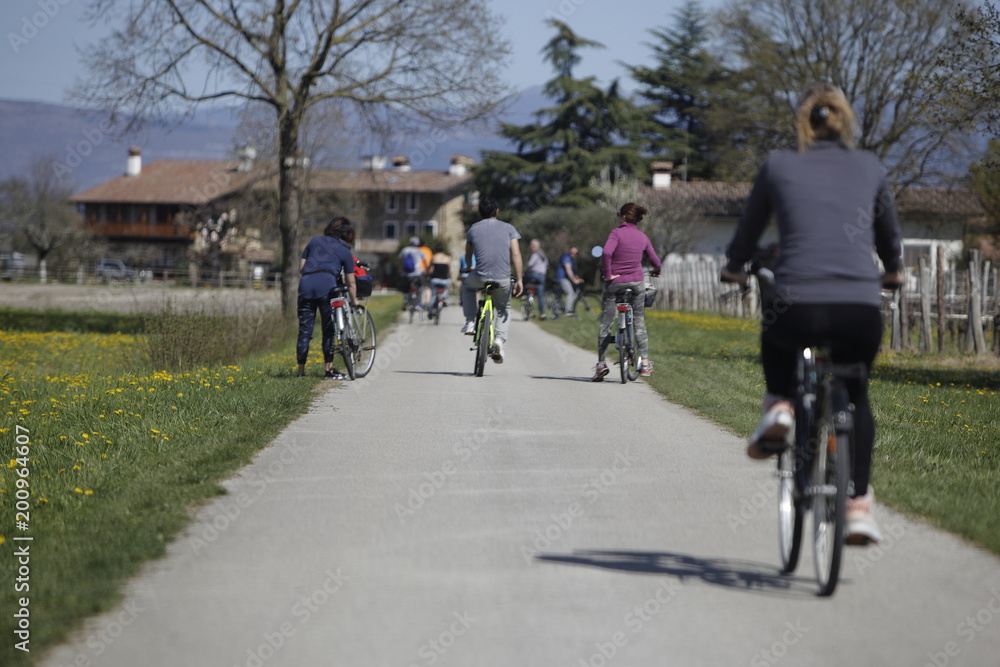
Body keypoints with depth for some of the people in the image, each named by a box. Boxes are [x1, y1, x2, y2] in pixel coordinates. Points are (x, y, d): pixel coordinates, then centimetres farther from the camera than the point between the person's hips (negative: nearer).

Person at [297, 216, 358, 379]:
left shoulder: (314, 242, 25)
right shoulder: (345, 251, 19)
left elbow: (301, 268, 19)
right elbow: (350, 282, 20)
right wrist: (354, 300, 34)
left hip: (306, 284, 3)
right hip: (327, 284, -3)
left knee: (304, 329, 6)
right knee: (329, 329, 5)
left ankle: (301, 370, 6)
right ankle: (329, 368, 3)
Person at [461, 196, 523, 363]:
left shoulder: (473, 229, 9)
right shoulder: (508, 228, 7)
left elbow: (468, 255, 23)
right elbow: (516, 254, -2)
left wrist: (469, 268, 45)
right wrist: (519, 279, 0)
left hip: (480, 278, 0)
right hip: (503, 280, 0)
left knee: (467, 286, 35)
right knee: (504, 309, 25)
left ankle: (470, 323, 23)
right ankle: (500, 341, 3)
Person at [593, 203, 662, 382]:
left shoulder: (617, 233, -8)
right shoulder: (643, 237, 5)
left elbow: (606, 253, -25)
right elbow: (656, 262, 11)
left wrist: (608, 274, -14)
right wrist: (656, 271, 33)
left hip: (615, 282, -3)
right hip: (637, 283, 3)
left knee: (605, 323, 4)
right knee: (639, 323, 12)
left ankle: (601, 363, 2)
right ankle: (645, 363, 8)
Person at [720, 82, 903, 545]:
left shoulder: (778, 166, 11)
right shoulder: (869, 167, 15)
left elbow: (749, 229, 23)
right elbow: (889, 234, 28)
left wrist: (734, 269, 44)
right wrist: (892, 272, 49)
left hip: (799, 310, -1)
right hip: (862, 313, 1)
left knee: (777, 338, 36)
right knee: (855, 395, 27)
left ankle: (779, 405, 8)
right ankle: (859, 506, 15)